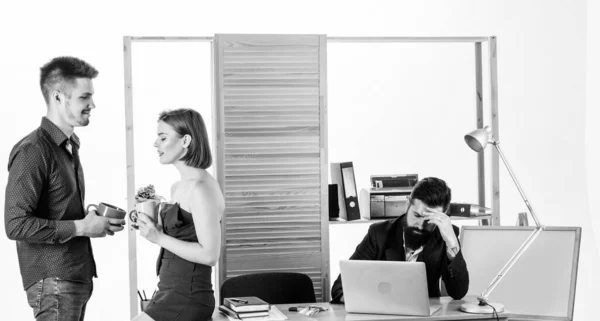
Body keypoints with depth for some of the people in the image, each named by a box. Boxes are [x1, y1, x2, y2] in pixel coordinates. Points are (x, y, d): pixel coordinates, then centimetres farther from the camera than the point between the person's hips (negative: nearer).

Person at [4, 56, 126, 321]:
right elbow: (16, 225, -21)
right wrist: (80, 227, -17)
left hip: (77, 278, 9)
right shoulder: (33, 151, -14)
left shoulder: (70, 146, 15)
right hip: (53, 283, -9)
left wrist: (94, 220, 6)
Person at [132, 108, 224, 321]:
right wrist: (154, 227, 7)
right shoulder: (178, 187, 13)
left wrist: (159, 238, -18)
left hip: (186, 298, -9)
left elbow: (210, 254, -20)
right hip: (171, 292, 9)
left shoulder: (201, 188, -16)